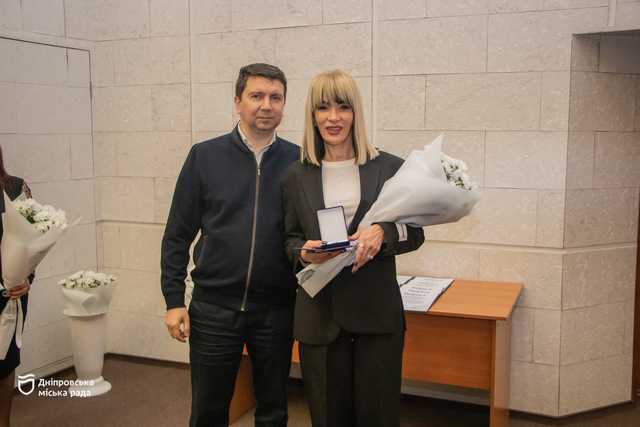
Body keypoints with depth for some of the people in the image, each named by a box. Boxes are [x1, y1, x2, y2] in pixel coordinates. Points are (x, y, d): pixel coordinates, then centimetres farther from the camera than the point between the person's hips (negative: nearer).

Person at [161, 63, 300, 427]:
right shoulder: (205, 156, -1)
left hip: (276, 311, 1)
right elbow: (178, 235, 1)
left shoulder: (298, 161, 0)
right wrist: (174, 300, -3)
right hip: (214, 308, 0)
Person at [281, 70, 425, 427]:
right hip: (319, 316, 1)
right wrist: (304, 252, -13)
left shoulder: (390, 168, 3)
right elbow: (290, 238, 11)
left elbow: (415, 233, 4)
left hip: (378, 315, -1)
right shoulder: (296, 176, 7)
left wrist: (382, 233, -17)